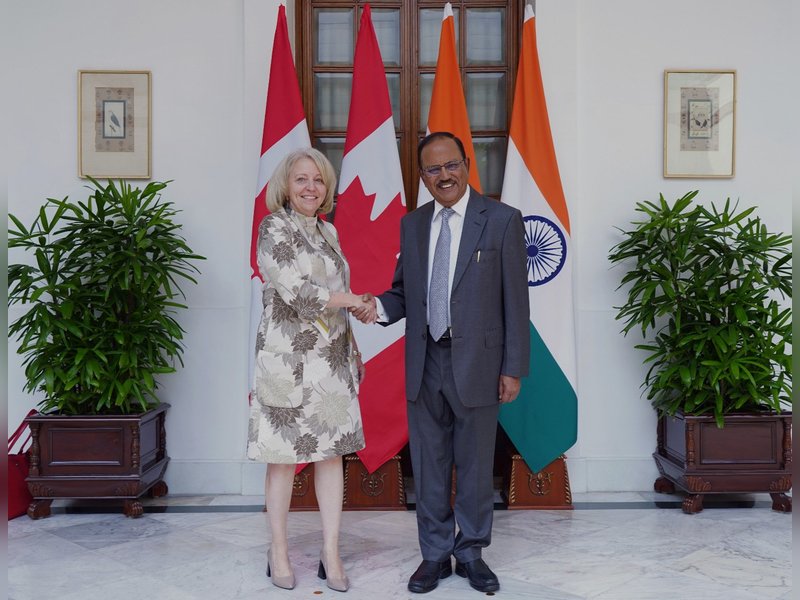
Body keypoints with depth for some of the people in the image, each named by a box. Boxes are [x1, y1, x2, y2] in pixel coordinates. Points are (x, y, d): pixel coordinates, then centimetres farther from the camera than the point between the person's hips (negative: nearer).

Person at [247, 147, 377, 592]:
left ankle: (331, 555, 15)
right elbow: (294, 291, -18)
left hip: (332, 359, 6)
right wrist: (354, 300, -10)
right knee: (284, 456, 4)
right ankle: (280, 552, 20)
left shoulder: (328, 232, 14)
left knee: (333, 452, 6)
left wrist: (353, 351, 15)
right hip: (288, 358, -6)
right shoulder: (274, 227, -6)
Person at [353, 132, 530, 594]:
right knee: (429, 465, 12)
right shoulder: (412, 225, 9)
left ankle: (471, 552, 29)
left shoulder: (502, 219, -4)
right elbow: (405, 292, 13)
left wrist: (513, 368, -8)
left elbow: (515, 300, -6)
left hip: (476, 362, -4)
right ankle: (435, 555, 29)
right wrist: (378, 308, -10)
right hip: (424, 363, 4)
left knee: (475, 464, 10)